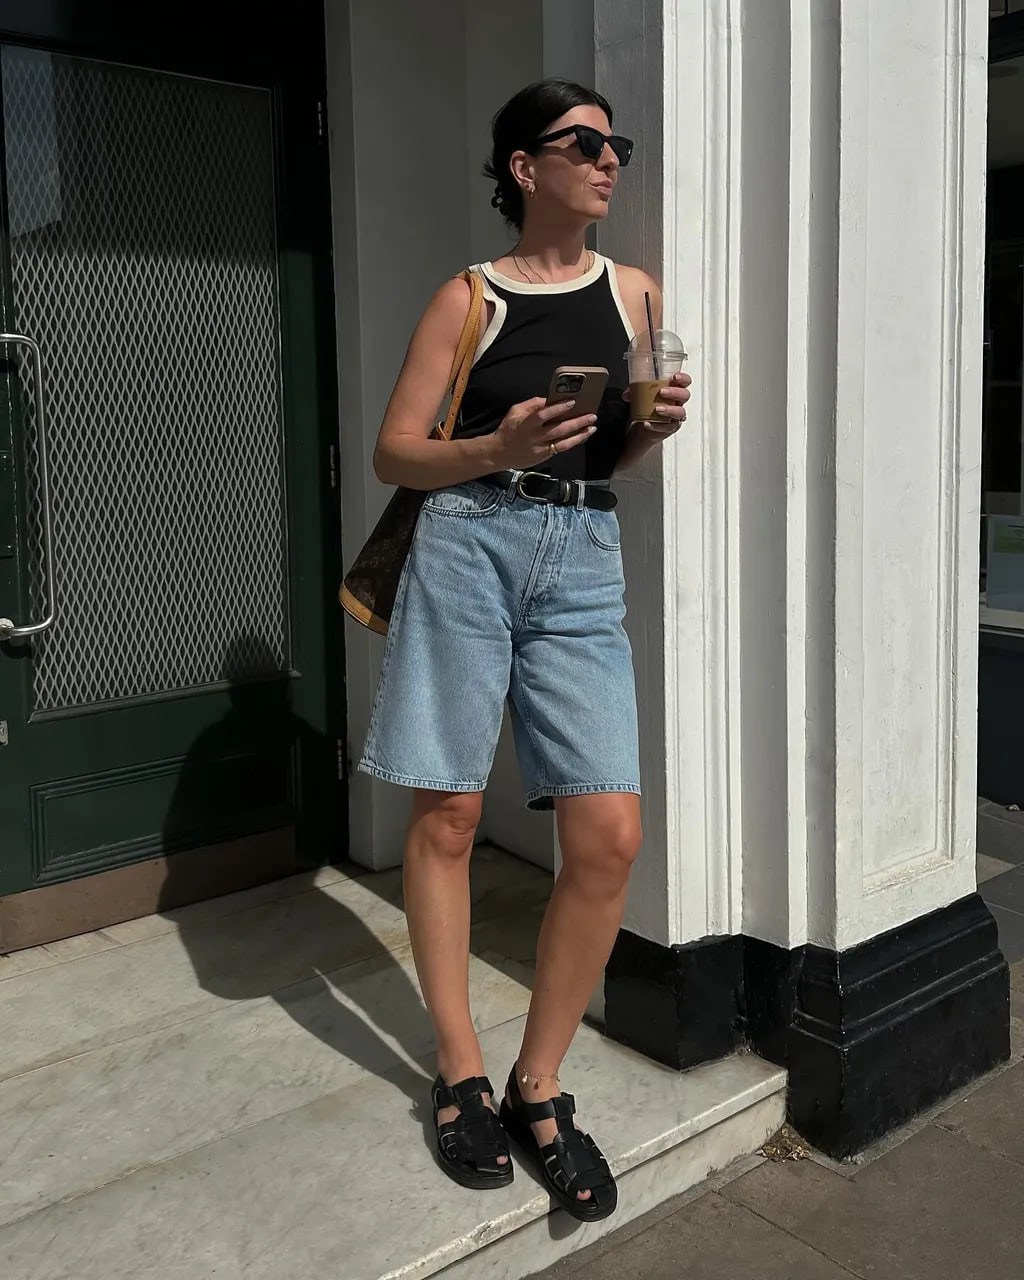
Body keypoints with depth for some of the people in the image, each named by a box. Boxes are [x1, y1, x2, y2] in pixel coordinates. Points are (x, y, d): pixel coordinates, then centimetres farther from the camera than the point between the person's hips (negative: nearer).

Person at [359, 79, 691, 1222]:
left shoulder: (634, 294, 14)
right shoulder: (467, 298, 4)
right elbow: (393, 453, 2)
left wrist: (658, 423, 0)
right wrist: (497, 449, -14)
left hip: (583, 562, 3)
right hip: (471, 541, -2)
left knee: (610, 836, -8)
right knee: (444, 817, 1)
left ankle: (538, 1087, 10)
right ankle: (459, 1072, 19)